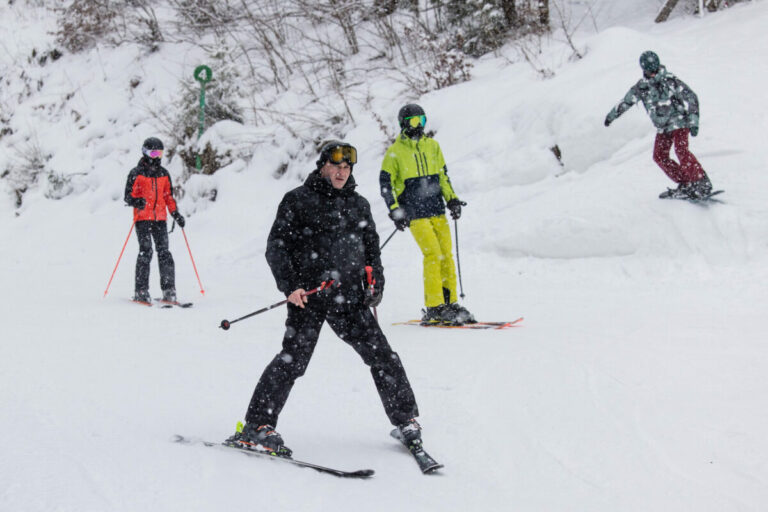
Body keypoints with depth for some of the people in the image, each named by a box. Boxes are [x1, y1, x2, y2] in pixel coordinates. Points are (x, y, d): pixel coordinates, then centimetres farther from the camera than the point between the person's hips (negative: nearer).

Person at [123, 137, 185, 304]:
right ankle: (141, 292, -5)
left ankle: (169, 291, -1)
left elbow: (168, 196, 22)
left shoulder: (164, 174, 16)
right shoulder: (136, 173, 1)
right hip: (142, 218, -4)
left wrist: (175, 213, 10)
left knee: (164, 252, -3)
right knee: (146, 252, -10)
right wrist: (136, 201, -24)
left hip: (160, 219, 4)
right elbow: (128, 195, -2)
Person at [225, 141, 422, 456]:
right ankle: (257, 426, -6)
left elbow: (372, 248, 24)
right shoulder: (297, 201, 2)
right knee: (293, 358, -14)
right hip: (308, 297, -4)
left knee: (382, 356, 2)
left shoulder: (359, 205, 17)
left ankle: (405, 419, 17)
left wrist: (376, 283, 9)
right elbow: (276, 247, 0)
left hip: (349, 298, 4)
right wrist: (289, 286, -12)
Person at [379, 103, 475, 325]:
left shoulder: (432, 146, 13)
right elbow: (386, 184, 0)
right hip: (414, 213, -5)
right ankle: (434, 308, -12)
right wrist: (395, 211, -10)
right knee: (433, 254, -16)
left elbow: (443, 175, 20)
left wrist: (452, 199, 7)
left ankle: (450, 303, 9)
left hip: (437, 209, 5)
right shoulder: (395, 152, 0)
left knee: (447, 254, 0)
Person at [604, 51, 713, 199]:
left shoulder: (670, 80, -15)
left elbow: (690, 97, -14)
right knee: (659, 156, -2)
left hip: (679, 121, -6)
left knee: (681, 150, -23)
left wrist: (693, 121, -20)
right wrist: (611, 115, 27)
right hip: (663, 127, 6)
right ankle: (685, 184, 3)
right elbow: (627, 101, 16)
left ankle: (702, 183, -21)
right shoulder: (641, 87, 0)